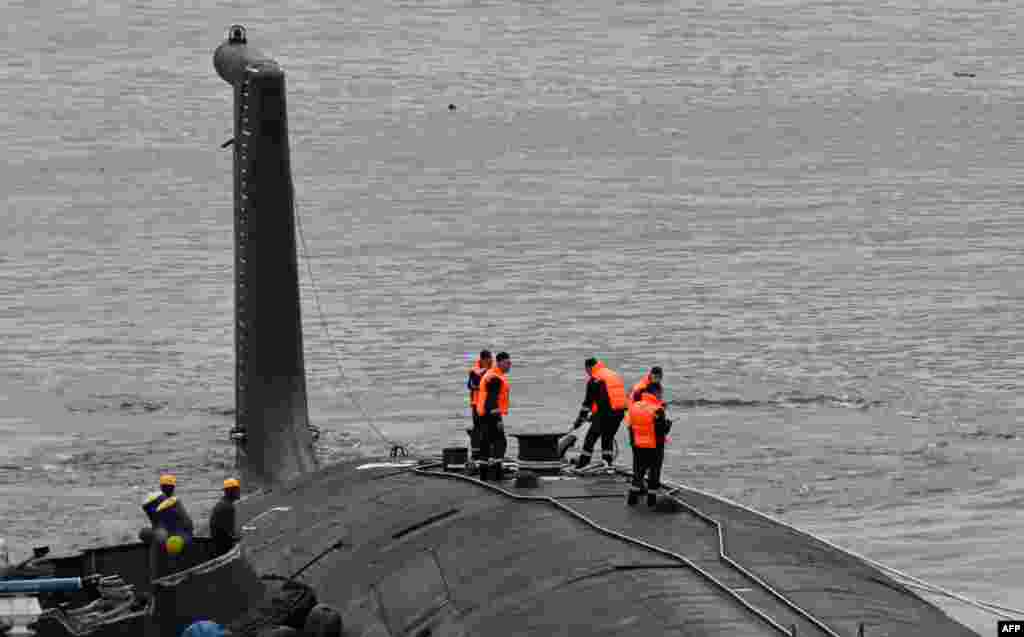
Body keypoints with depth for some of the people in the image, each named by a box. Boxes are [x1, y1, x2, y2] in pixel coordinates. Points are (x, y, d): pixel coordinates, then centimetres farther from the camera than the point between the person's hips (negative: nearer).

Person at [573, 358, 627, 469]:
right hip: (620, 413, 7)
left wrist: (580, 419, 3)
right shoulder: (615, 376, 19)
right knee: (608, 437, 20)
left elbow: (588, 401, -4)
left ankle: (583, 463, 1)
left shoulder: (594, 380, -4)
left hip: (604, 414, -7)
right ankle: (607, 462, 17)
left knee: (591, 437, 2)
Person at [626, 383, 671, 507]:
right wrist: (668, 424, 4)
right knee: (654, 471, 10)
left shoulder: (634, 406, -2)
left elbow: (631, 426, 7)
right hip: (655, 446, -4)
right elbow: (662, 430, -15)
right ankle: (651, 498, 12)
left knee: (638, 470, 17)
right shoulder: (657, 409, -19)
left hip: (638, 446, 4)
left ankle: (633, 496, 12)